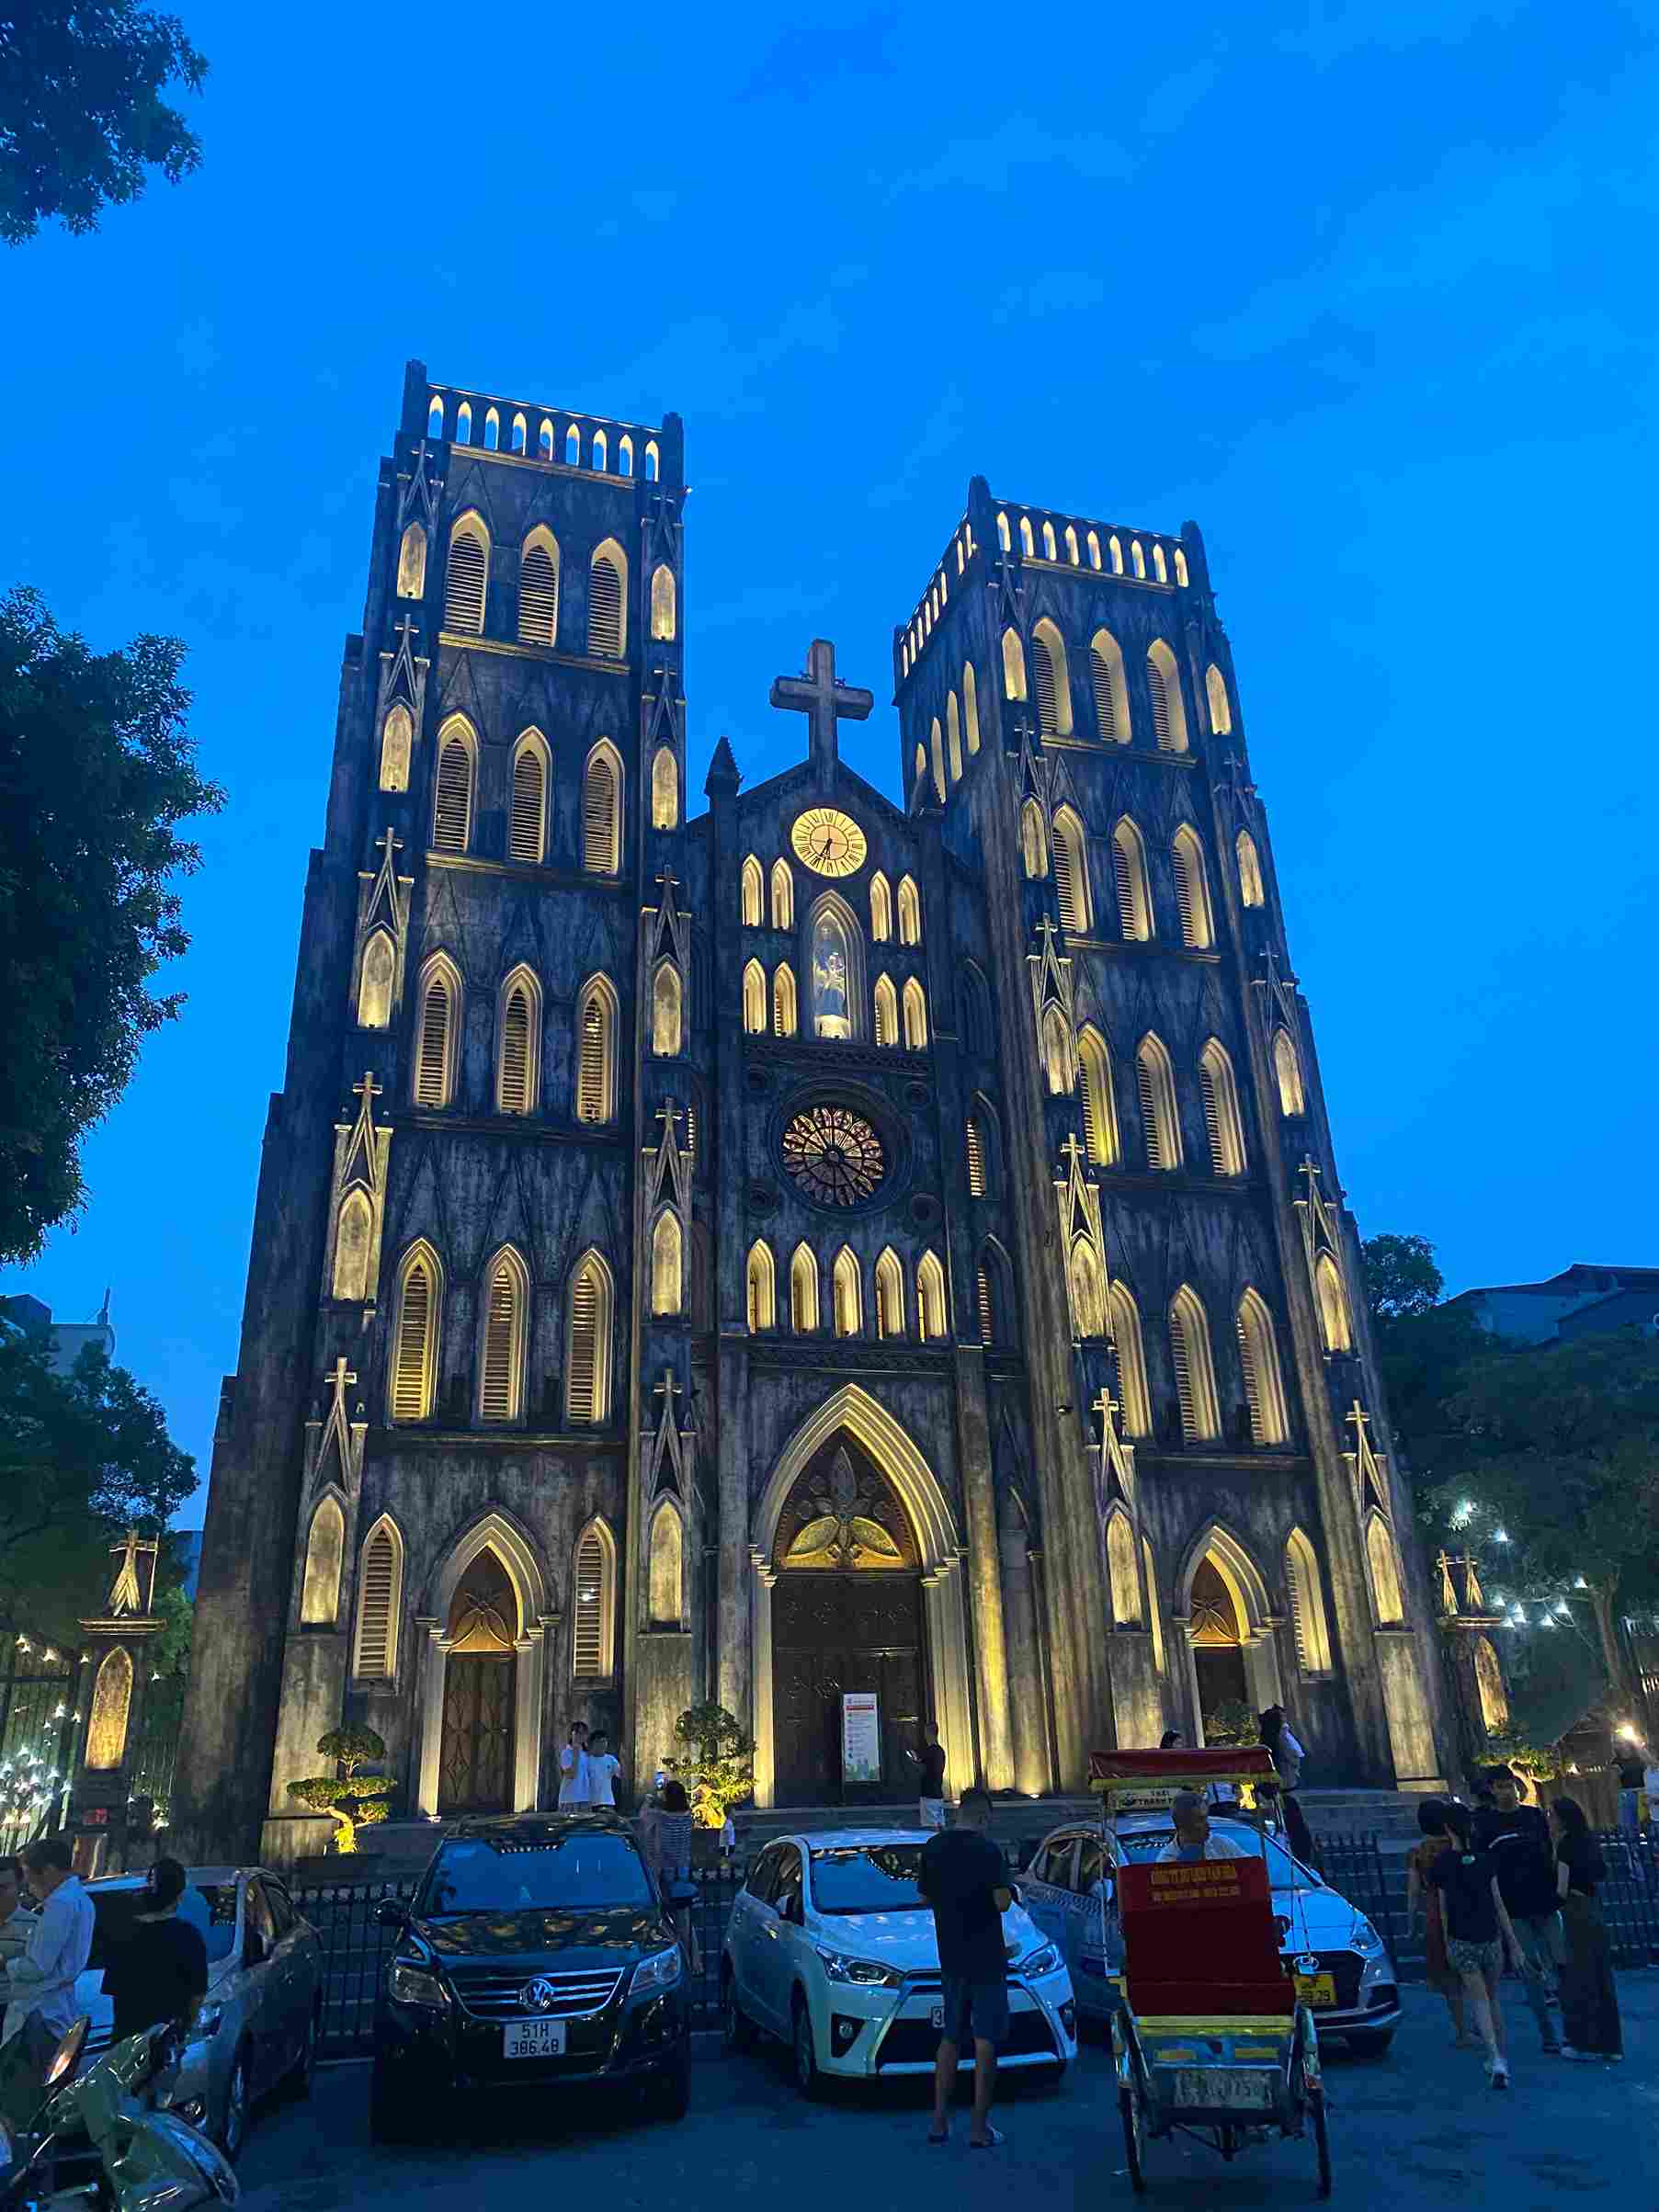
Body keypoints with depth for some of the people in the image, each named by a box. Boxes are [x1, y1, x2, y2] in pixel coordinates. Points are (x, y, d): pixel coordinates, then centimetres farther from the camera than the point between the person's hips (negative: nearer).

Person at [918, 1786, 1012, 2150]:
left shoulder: (933, 1847, 1)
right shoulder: (987, 1850, -16)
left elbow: (925, 1896, 9)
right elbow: (1002, 1901, -19)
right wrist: (1007, 1891, 3)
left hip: (950, 1957, 6)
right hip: (986, 1957, -5)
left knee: (950, 2037, 17)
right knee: (985, 2040, 3)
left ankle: (939, 2121, 18)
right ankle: (980, 2128, 5)